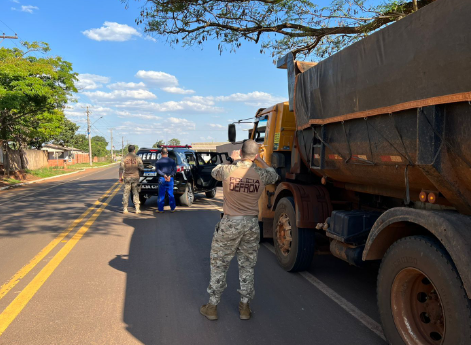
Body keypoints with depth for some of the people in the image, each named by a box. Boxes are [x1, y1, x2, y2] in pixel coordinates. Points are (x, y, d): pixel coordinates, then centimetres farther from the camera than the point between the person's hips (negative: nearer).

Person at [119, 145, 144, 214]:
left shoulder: (125, 158, 0)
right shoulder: (137, 157, -4)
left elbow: (121, 168, -2)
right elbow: (141, 167, -8)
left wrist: (120, 177, 5)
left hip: (127, 178, 1)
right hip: (135, 177, -1)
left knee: (126, 193, 7)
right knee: (135, 193, 5)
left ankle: (125, 209, 9)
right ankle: (137, 209, 3)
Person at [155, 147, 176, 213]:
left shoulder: (158, 161, 1)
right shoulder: (172, 161, 6)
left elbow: (157, 170, -11)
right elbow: (175, 170, -1)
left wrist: (164, 175, -16)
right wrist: (170, 176, -10)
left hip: (162, 179, -2)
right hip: (170, 179, 2)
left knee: (161, 195, 4)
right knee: (171, 195, 10)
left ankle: (161, 209, 6)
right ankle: (173, 209, 13)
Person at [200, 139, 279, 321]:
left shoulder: (227, 170, -12)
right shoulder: (261, 174, -8)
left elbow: (214, 172, 13)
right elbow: (274, 175, 17)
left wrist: (233, 159, 23)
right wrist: (260, 160, 25)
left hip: (230, 223, -2)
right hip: (252, 224, 2)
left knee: (218, 265, 13)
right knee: (247, 266, 16)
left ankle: (212, 307, 22)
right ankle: (245, 307, 25)